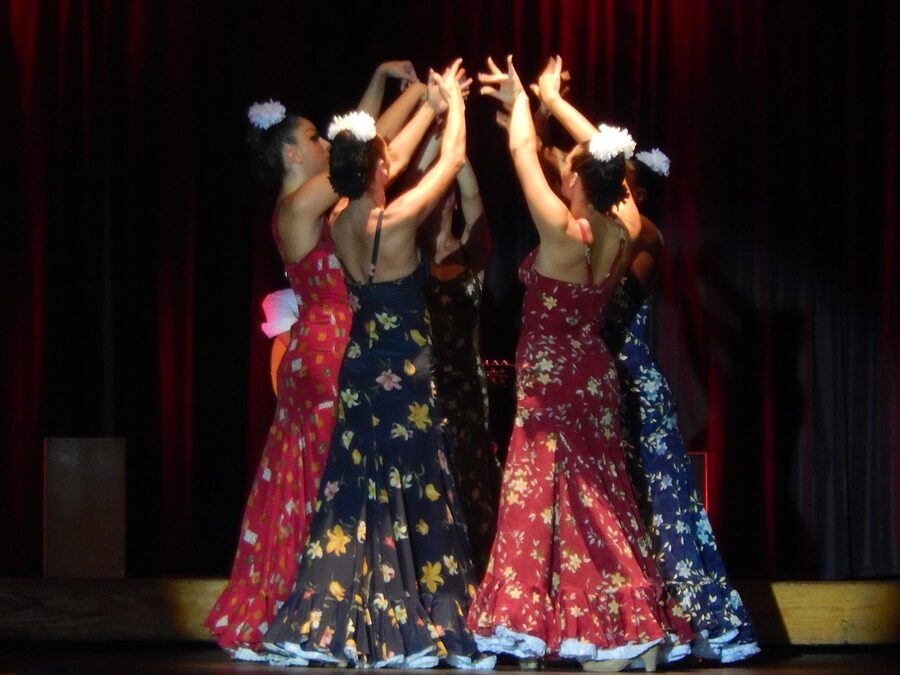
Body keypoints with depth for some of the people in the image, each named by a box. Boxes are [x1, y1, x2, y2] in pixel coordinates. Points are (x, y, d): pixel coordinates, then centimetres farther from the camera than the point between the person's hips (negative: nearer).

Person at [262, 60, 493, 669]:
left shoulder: (340, 225, 0)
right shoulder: (397, 221, -18)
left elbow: (367, 155, 19)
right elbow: (454, 158, -7)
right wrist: (454, 98, 10)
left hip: (361, 366, 7)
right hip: (404, 374, -7)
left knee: (356, 493, 9)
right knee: (414, 497, 0)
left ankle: (321, 625, 7)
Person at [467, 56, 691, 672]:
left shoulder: (563, 231, -21)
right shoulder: (625, 228, -5)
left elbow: (522, 149, -12)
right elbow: (604, 152, 10)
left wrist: (520, 99, 5)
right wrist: (551, 97, 17)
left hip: (550, 385, -7)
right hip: (595, 378, 7)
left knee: (547, 504, -2)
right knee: (601, 506, 11)